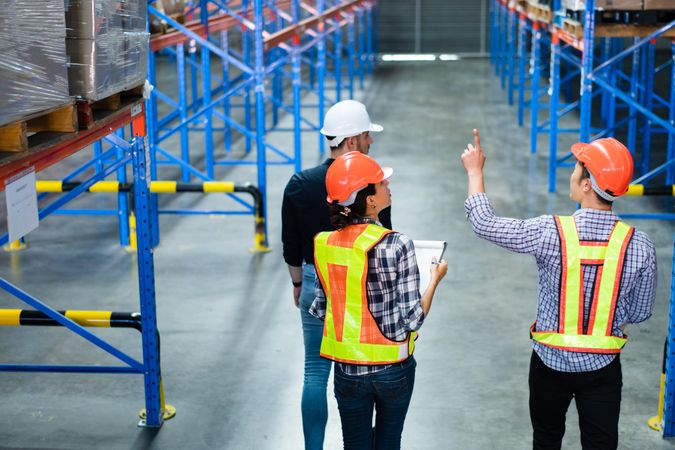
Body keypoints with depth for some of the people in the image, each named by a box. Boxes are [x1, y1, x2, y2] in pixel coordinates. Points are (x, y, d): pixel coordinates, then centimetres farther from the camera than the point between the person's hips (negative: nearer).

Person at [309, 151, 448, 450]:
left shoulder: (325, 245, -6)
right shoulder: (396, 245, -20)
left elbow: (320, 308, 2)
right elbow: (411, 318, -18)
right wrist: (435, 279, -3)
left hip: (347, 369, 3)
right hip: (392, 369, -3)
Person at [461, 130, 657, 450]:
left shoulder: (549, 233, -22)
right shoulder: (639, 246, -16)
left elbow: (484, 224, -8)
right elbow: (640, 312, -3)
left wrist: (474, 171, 5)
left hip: (550, 362, 0)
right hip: (603, 366, 1)